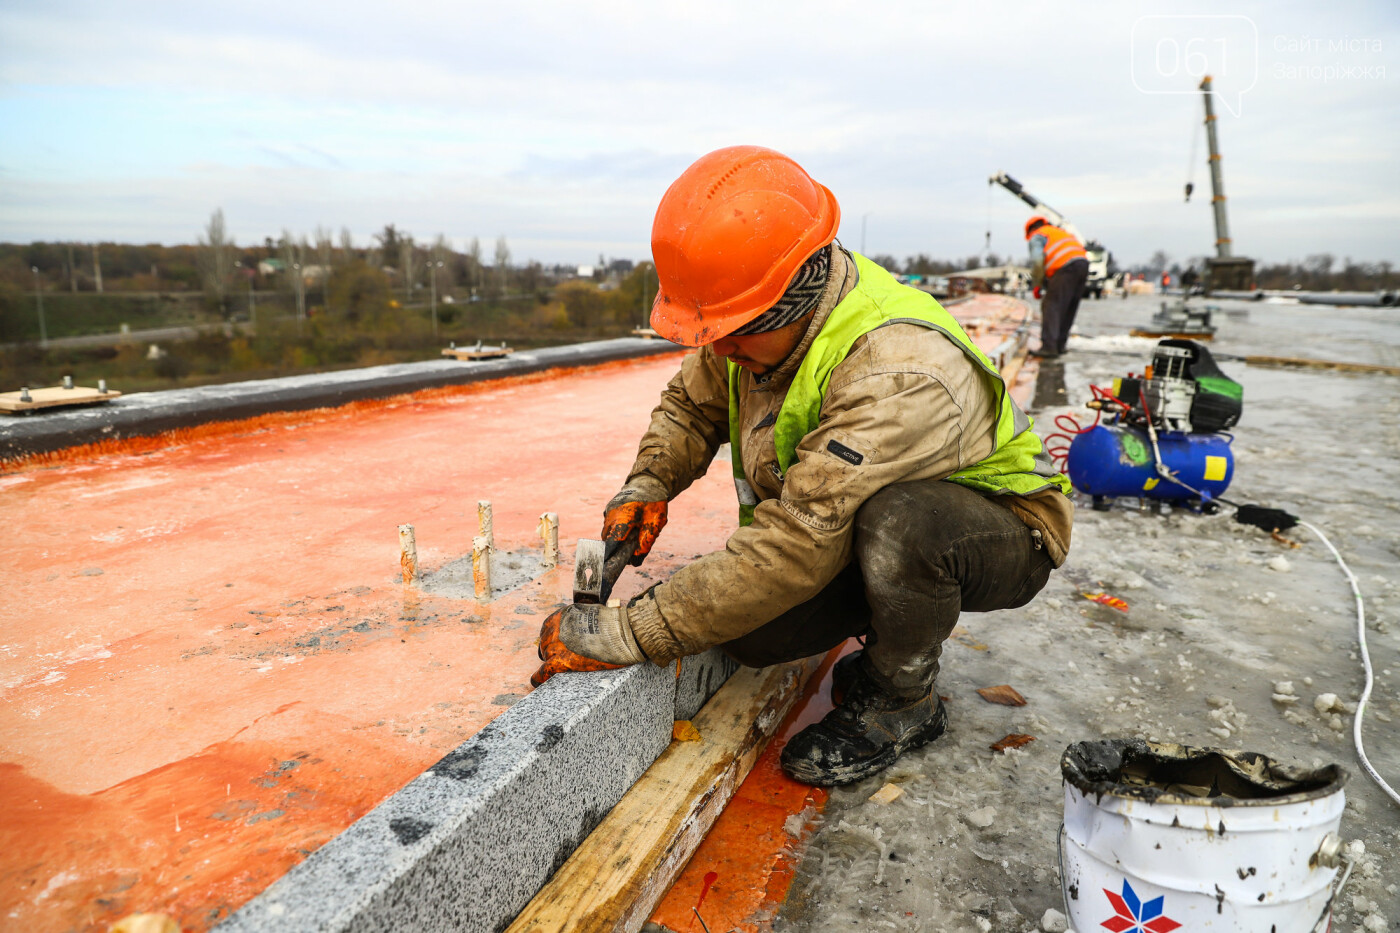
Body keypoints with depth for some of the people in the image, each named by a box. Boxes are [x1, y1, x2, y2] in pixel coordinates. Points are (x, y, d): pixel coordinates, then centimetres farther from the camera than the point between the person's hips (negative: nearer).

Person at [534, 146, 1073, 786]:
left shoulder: (899, 374, -38)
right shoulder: (764, 320, -12)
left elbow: (794, 546, -41)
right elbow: (692, 404, 6)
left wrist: (620, 636, -37)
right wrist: (647, 486, -15)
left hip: (1002, 534, -6)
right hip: (853, 527, 6)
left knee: (897, 519, -41)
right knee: (746, 631, -18)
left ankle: (902, 703, -10)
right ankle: (884, 639, 12)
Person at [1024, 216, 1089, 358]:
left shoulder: (1037, 237, 12)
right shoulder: (1061, 233, 36)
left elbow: (1037, 260, -6)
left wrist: (1037, 285, 5)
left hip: (1066, 267, -8)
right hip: (1083, 263, 8)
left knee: (1051, 306, -9)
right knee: (1069, 309, 14)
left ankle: (1049, 347, -18)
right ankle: (1059, 345, 18)